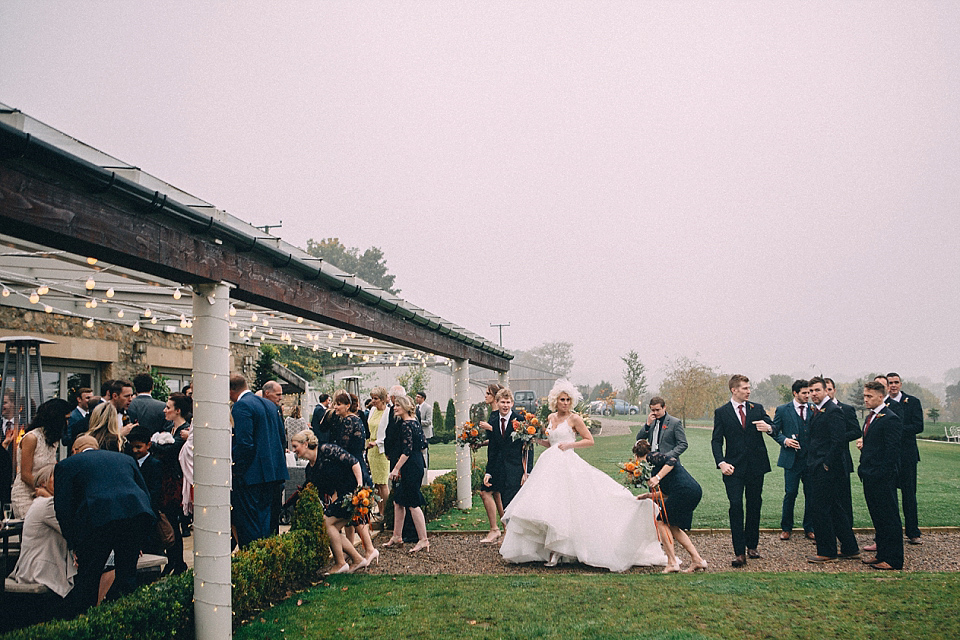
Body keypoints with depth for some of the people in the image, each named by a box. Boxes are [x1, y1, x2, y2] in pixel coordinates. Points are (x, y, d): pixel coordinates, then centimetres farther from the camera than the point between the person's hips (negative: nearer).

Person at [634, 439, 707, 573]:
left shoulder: (651, 457, 3)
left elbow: (671, 461, -15)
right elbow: (667, 493, 29)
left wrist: (657, 477, -18)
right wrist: (649, 495, 38)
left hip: (685, 490, -9)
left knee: (662, 522, 1)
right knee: (673, 527, 16)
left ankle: (672, 563, -3)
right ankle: (697, 560, 12)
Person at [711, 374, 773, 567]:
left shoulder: (757, 408, 9)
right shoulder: (721, 412, 3)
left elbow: (772, 426, 1)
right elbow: (716, 440, 0)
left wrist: (768, 427, -25)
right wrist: (721, 462, -15)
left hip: (756, 465, 3)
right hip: (734, 468, -3)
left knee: (754, 505, 10)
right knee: (736, 506, -9)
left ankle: (752, 545, 25)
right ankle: (739, 553, -7)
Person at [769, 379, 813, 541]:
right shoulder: (782, 410, 2)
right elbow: (774, 431, 6)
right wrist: (785, 440, -12)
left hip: (811, 459, 2)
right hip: (792, 459, -2)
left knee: (811, 494, 5)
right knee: (790, 493, -1)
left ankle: (809, 528, 20)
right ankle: (786, 528, 14)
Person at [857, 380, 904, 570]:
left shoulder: (891, 419, -14)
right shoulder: (870, 417, 15)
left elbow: (892, 450, -17)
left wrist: (881, 474, -20)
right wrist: (863, 444, 3)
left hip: (883, 479, -9)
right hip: (869, 476, 9)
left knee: (889, 517, -1)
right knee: (877, 517, 16)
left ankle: (894, 560, 6)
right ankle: (881, 554, 25)